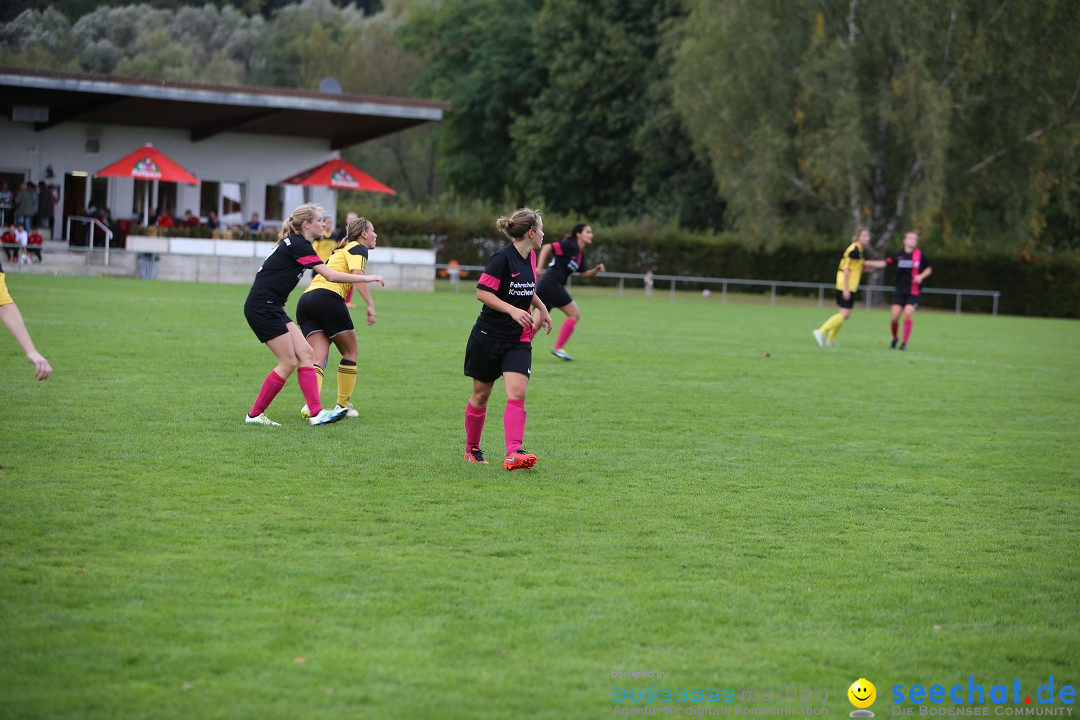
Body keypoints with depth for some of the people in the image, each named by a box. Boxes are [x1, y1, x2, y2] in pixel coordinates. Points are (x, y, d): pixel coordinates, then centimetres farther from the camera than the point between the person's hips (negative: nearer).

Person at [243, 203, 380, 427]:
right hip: (262, 306, -10)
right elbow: (331, 276, -20)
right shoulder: (299, 245, -15)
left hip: (272, 307, 10)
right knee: (288, 363, -8)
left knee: (306, 354, 1)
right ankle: (255, 414, 0)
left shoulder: (294, 244, 15)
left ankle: (316, 412, -5)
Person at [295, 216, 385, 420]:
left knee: (319, 357, -3)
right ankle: (343, 405, 11)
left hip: (305, 299, 7)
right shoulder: (358, 249, 5)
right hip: (328, 297, -7)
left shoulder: (341, 251, 31)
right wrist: (370, 305, -19)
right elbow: (357, 275, -13)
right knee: (350, 352, 9)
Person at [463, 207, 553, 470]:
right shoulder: (503, 258, -17)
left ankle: (514, 453, -21)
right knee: (481, 395, 8)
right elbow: (482, 292, -19)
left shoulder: (531, 257, 7)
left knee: (517, 394, -12)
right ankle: (471, 449, 26)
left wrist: (542, 308, 18)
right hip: (489, 337, -6)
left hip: (518, 340, 6)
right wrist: (512, 310, -27)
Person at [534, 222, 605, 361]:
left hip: (544, 287, 9)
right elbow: (547, 248, -16)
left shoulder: (579, 254, 19)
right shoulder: (569, 246, -8)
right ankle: (558, 348, -4)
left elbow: (584, 273, 27)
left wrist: (596, 269, 8)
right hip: (551, 285, -9)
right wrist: (539, 268, -24)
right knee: (574, 314, -3)